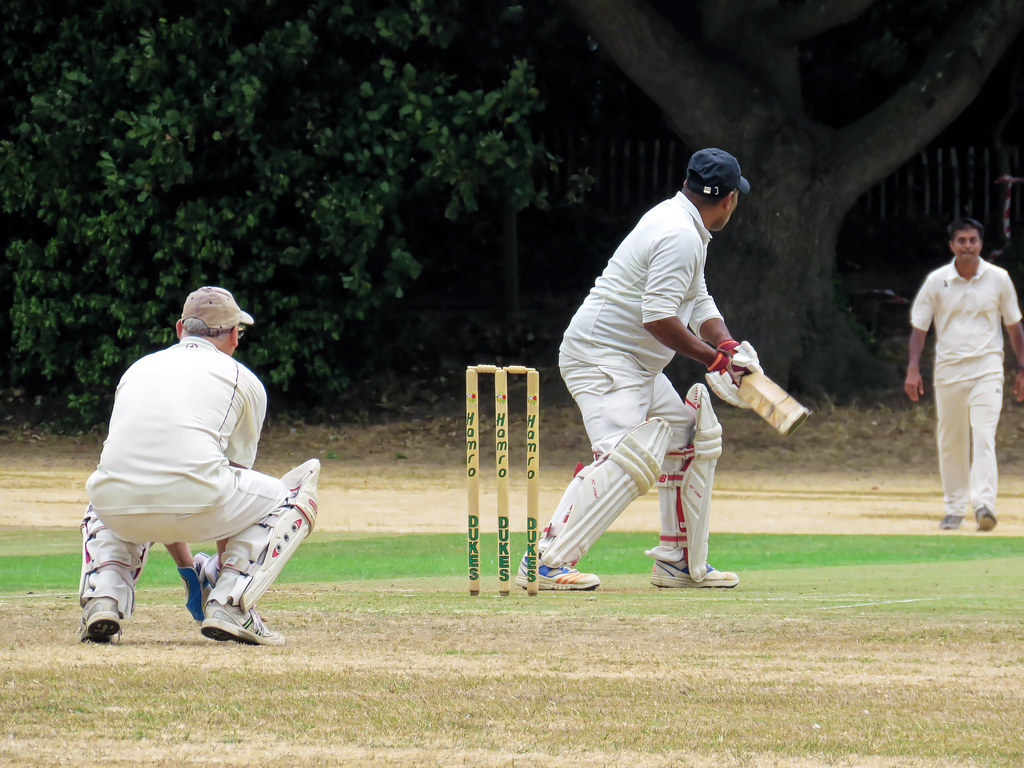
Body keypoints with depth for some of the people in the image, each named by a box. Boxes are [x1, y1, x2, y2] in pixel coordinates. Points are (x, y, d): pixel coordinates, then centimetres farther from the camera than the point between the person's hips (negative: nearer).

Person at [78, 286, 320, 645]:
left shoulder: (137, 369, 31)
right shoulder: (243, 380, 19)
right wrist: (221, 566, 39)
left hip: (120, 507, 4)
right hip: (194, 505, -4)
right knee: (294, 496, 21)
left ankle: (103, 597, 12)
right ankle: (228, 603, 4)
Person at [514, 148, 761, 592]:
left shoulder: (685, 224, 15)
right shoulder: (680, 236, -18)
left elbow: (698, 303, 19)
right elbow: (657, 317, -25)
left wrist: (728, 347, 1)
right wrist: (716, 359, -20)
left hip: (637, 367, 11)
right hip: (600, 358, -11)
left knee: (692, 438, 18)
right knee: (628, 457, -26)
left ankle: (679, 562, 21)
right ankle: (545, 562, -31)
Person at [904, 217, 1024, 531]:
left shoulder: (998, 279, 2)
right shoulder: (936, 281, 1)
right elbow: (919, 326, 4)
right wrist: (913, 369, -6)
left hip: (987, 368, -1)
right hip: (948, 371, 2)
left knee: (983, 436, -16)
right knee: (950, 442, 6)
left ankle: (983, 504, -24)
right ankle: (954, 508, 18)